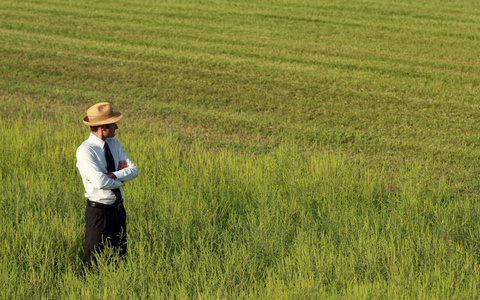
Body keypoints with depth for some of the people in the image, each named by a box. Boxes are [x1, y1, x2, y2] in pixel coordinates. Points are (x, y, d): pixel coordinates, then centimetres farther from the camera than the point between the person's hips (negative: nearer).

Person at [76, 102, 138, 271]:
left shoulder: (114, 144, 8)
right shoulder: (85, 151, -17)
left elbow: (133, 171, 3)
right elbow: (100, 182, -26)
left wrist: (114, 175, -15)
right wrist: (120, 180, -8)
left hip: (118, 209, 7)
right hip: (99, 211, -7)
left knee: (120, 256, 13)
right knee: (94, 260, -2)